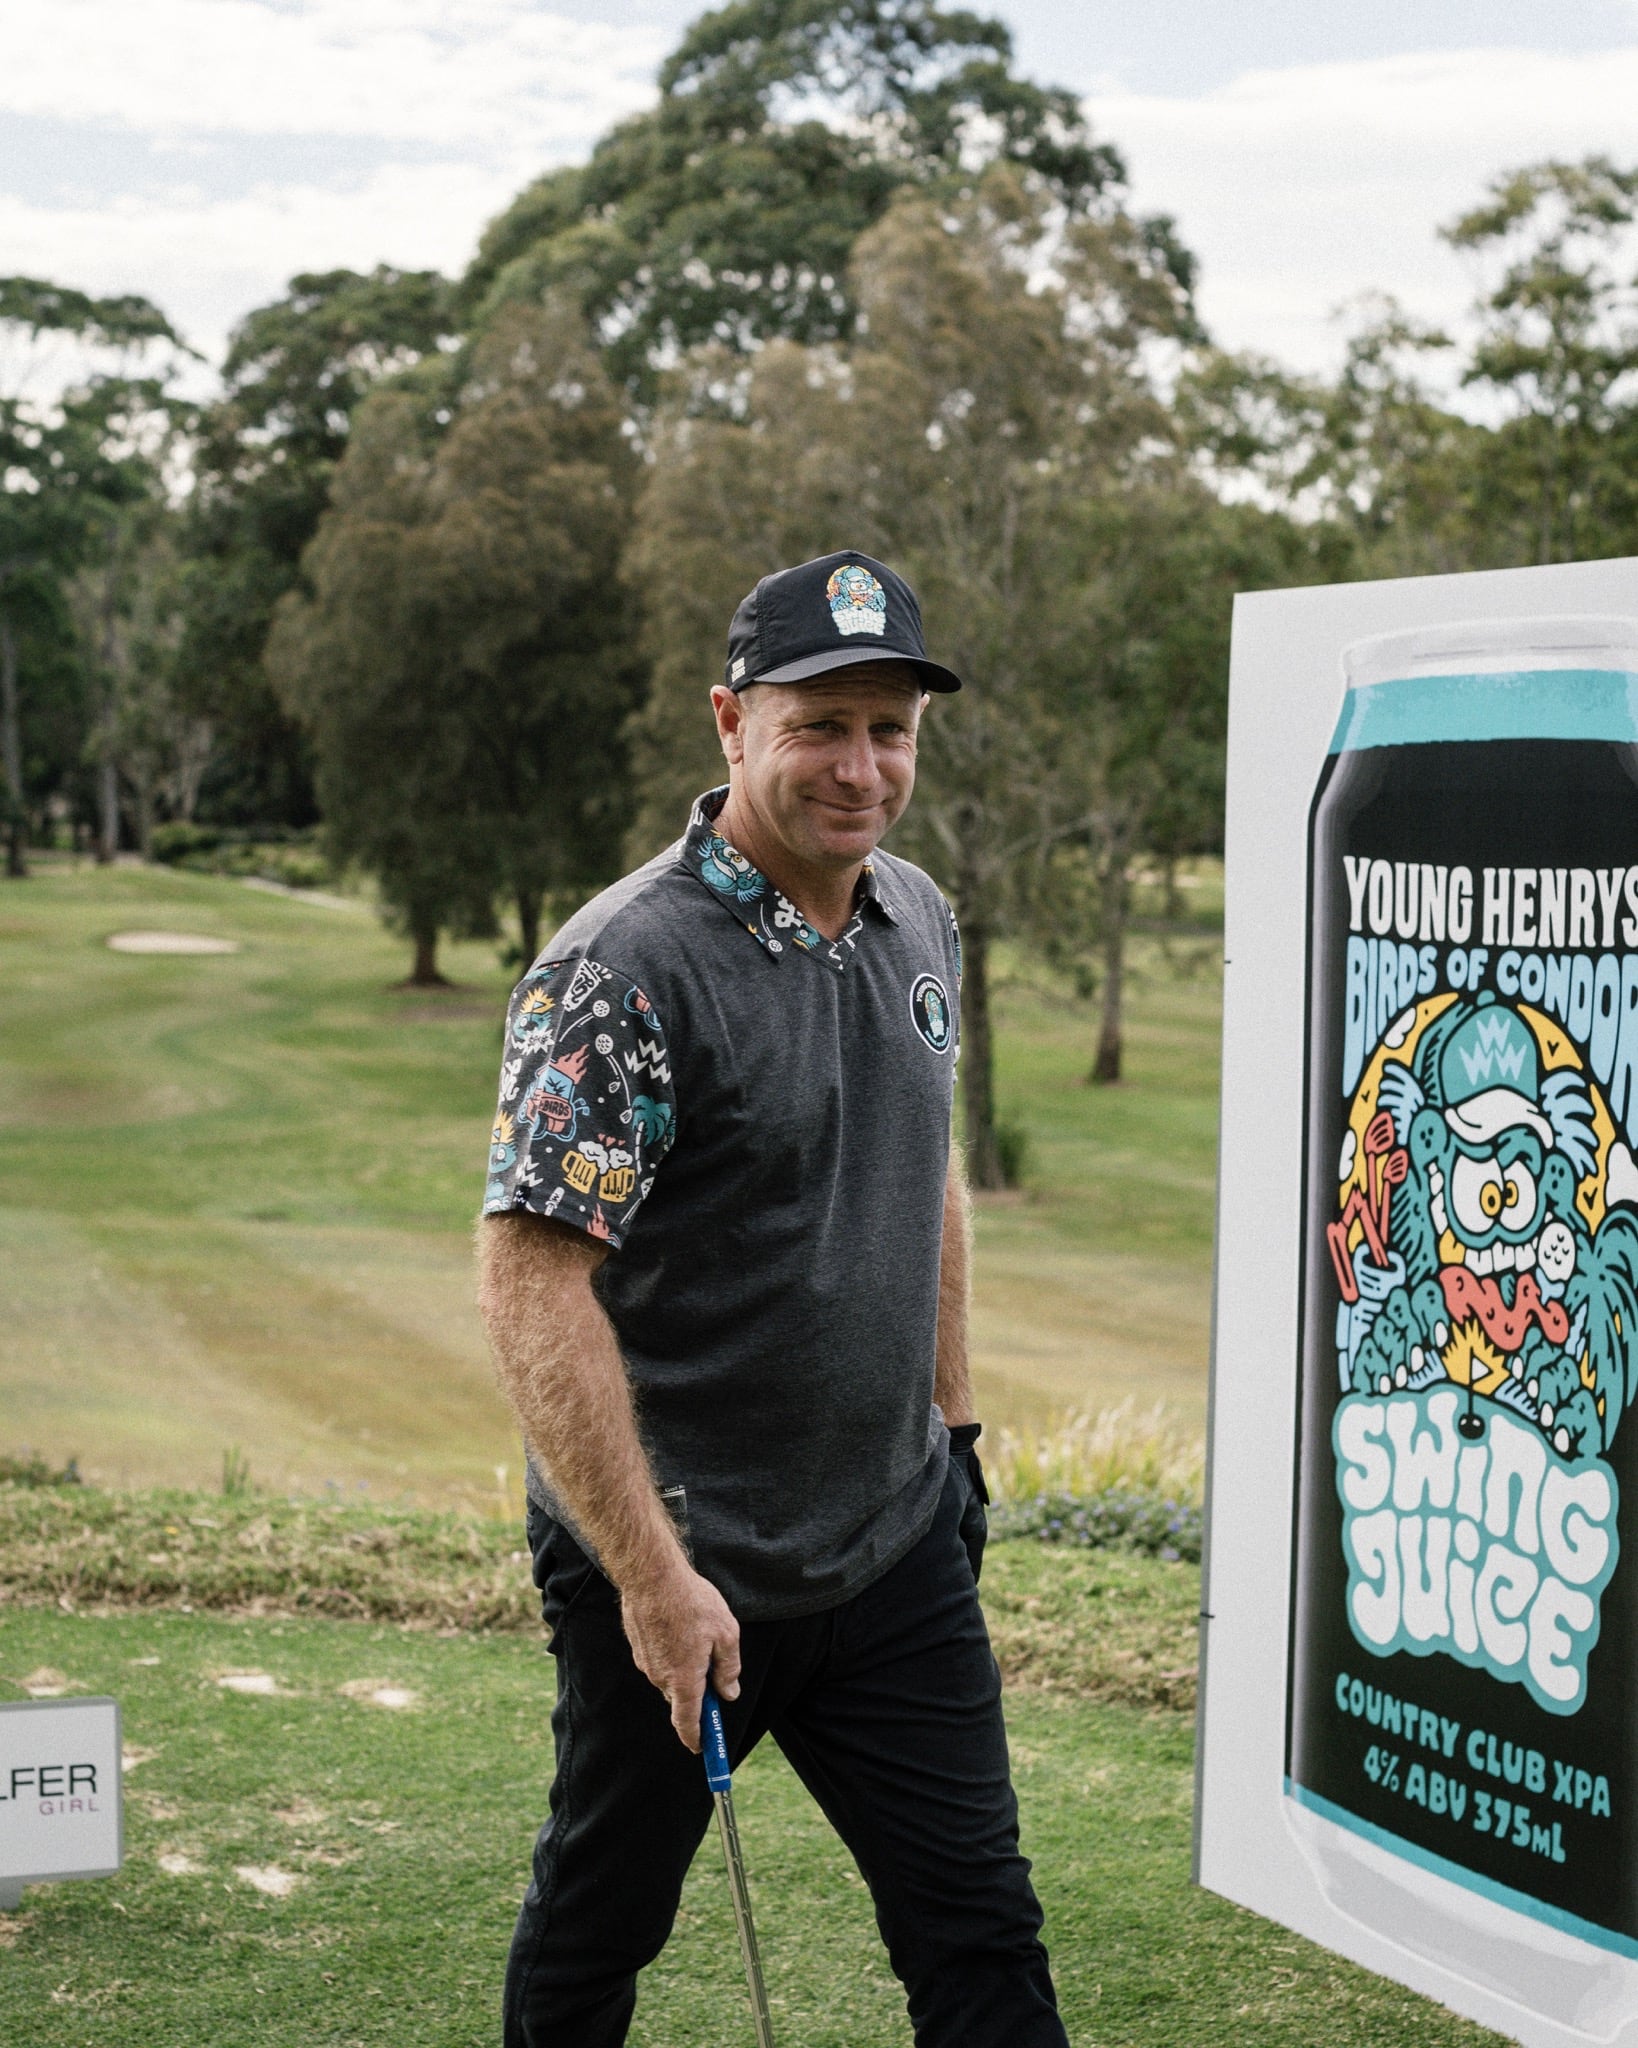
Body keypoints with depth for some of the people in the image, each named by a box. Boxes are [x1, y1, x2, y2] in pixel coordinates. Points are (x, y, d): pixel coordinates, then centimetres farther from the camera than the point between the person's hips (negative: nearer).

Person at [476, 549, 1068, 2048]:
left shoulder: (921, 923, 5)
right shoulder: (623, 970, -19)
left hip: (898, 1554, 6)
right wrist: (653, 1576, -23)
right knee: (600, 1922, 13)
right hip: (670, 1570, -6)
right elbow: (531, 1284, -23)